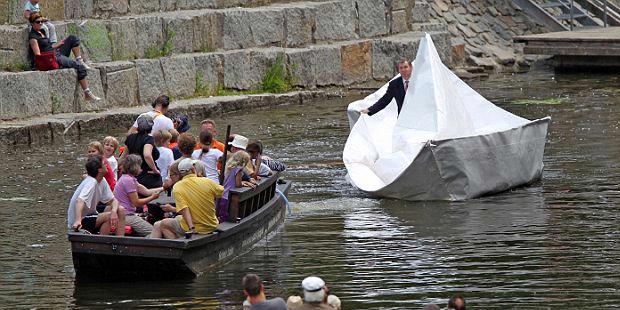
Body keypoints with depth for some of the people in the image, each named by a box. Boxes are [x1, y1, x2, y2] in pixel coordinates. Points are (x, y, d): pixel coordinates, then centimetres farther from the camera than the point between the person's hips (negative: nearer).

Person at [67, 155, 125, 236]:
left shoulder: (102, 182, 2)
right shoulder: (91, 183, -25)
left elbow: (113, 200, 5)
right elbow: (80, 201, -40)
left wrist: (114, 211, -20)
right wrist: (78, 221, -56)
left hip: (90, 215, 9)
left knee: (120, 211, -1)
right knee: (108, 216, -28)